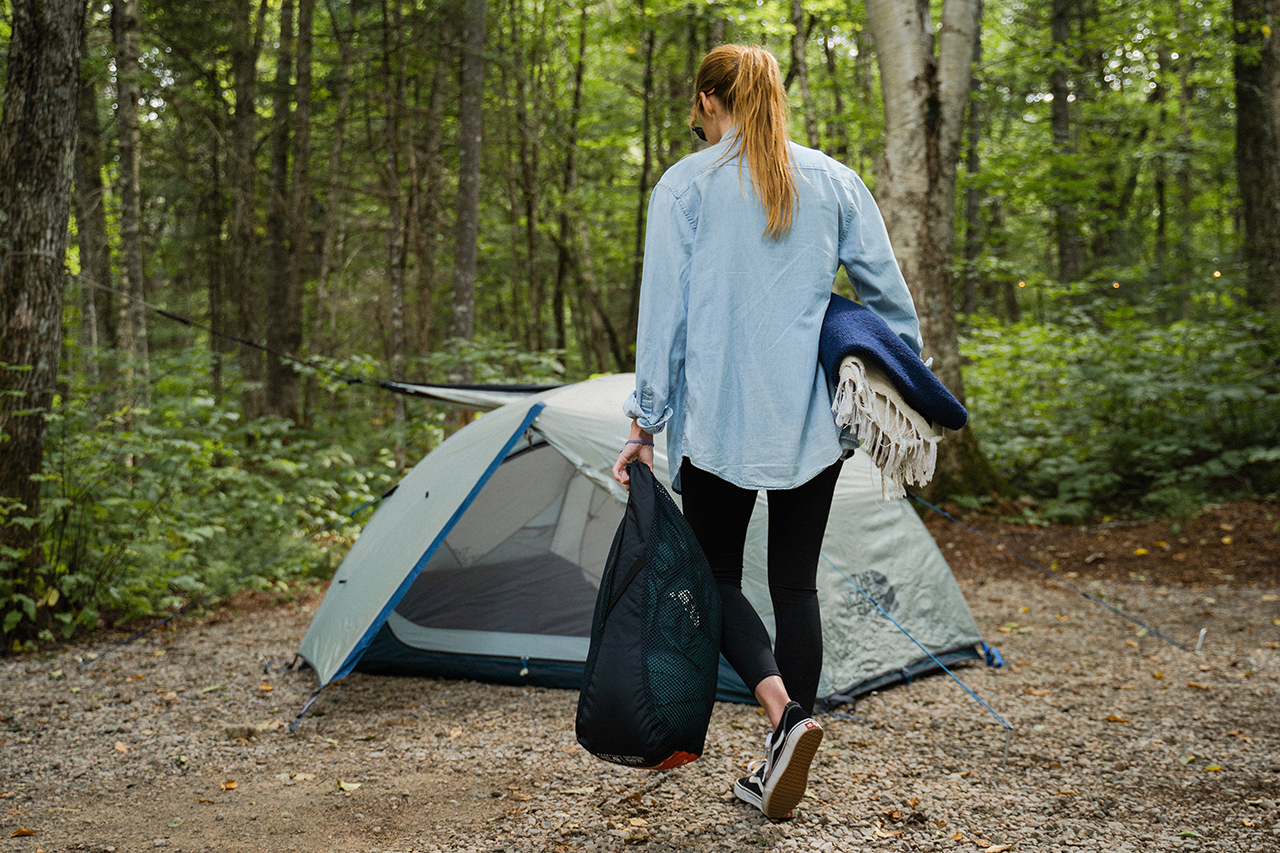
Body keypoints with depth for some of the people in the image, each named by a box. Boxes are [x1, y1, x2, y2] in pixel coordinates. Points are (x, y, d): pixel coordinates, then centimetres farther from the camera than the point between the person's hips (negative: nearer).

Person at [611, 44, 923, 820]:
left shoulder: (686, 186, -2)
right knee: (796, 582, 11)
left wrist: (647, 423, 0)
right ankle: (779, 767, 15)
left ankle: (785, 711, -11)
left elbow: (664, 312, -4)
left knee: (715, 574, 13)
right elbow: (892, 299, 8)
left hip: (720, 418, -3)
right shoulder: (837, 183, 7)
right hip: (815, 420, 3)